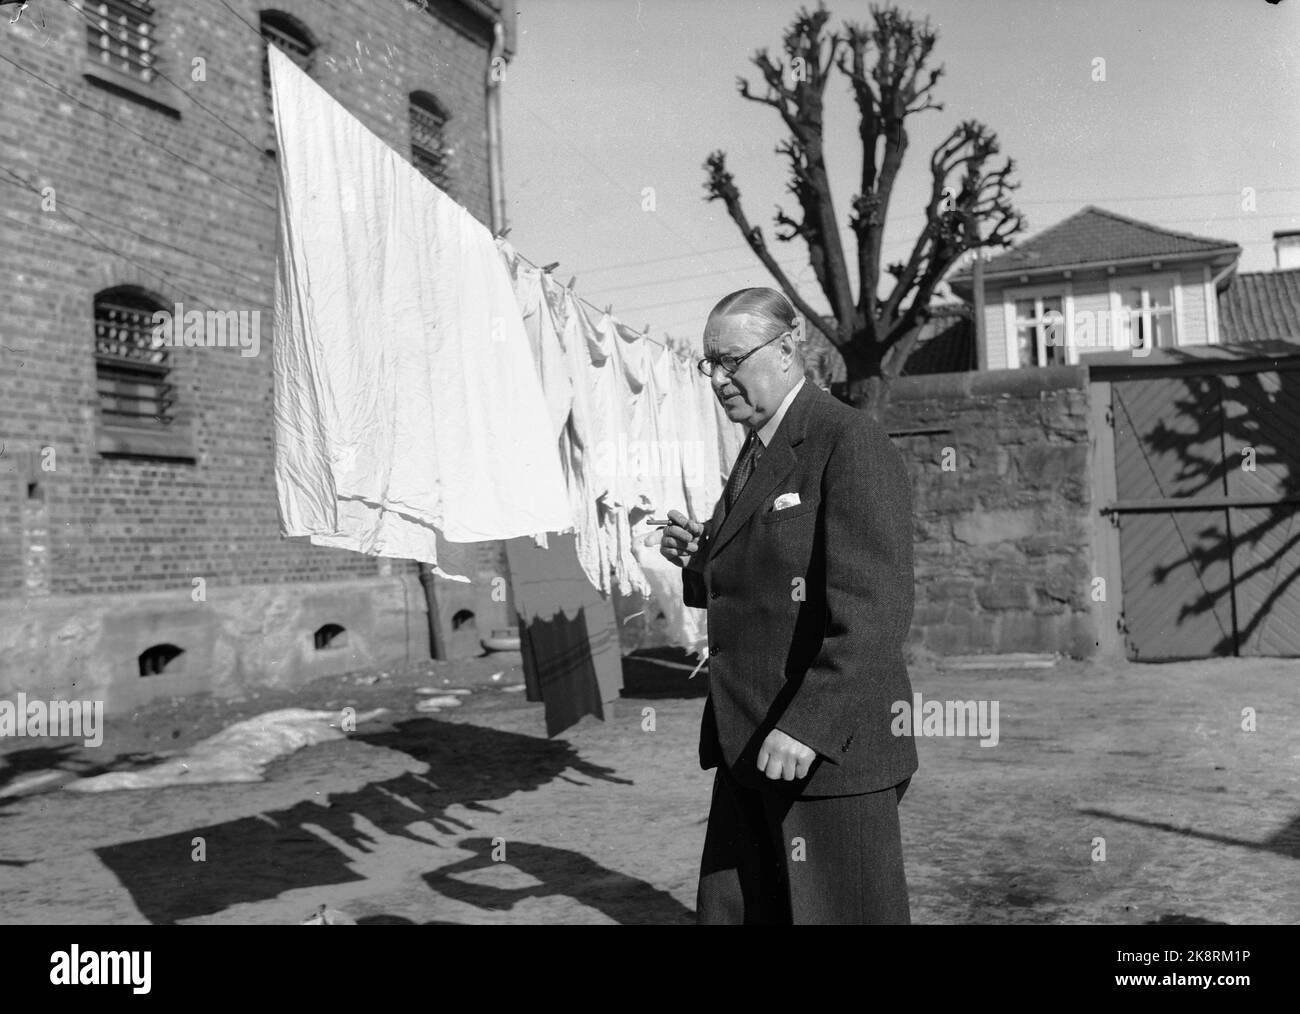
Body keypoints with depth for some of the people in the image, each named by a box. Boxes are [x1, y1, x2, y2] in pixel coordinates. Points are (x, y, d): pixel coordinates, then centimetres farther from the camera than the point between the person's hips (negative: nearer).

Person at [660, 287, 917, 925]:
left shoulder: (851, 444, -12)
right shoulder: (756, 453, 16)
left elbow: (875, 608, -20)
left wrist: (810, 725, -26)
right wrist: (699, 561, 4)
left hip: (832, 748, -8)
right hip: (749, 749, 9)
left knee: (839, 911, 3)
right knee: (730, 910, 11)